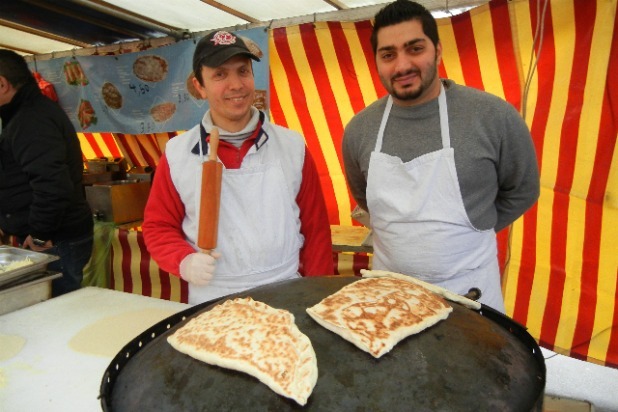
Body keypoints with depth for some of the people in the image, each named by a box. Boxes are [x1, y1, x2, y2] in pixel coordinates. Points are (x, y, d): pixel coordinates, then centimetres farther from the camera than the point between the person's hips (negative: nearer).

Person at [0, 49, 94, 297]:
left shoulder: (31, 121, -17)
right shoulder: (34, 111, 17)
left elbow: (53, 184, -30)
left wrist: (40, 235, -18)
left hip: (55, 244, -10)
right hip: (63, 237, 10)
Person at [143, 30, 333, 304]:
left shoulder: (293, 146, -1)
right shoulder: (176, 154, -3)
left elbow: (315, 227, 1)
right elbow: (158, 226, 5)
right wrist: (183, 260, -14)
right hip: (212, 304, 0)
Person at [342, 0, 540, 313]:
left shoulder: (493, 116, -13)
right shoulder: (359, 129, -5)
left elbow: (522, 191, 1)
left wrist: (466, 234, 5)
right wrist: (408, 234, 7)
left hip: (468, 290, -2)